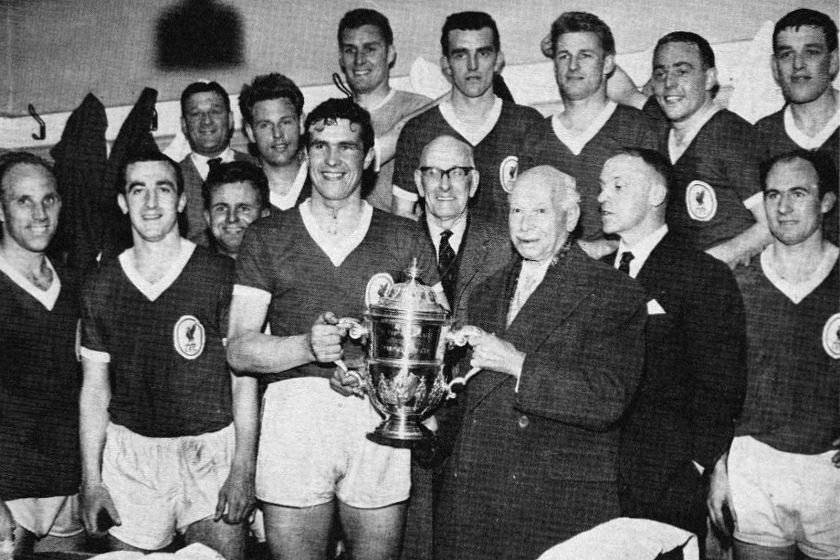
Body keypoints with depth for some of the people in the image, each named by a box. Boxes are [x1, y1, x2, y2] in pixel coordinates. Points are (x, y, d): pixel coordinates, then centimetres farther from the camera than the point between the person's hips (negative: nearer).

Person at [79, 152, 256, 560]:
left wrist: (243, 471, -10)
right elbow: (94, 388, 9)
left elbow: (243, 379, -5)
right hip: (130, 453, 3)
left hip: (211, 450, -2)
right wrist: (90, 480, 4)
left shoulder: (222, 276, -4)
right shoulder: (100, 286, 6)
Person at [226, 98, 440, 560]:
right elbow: (238, 351, 3)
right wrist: (307, 346, -15)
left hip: (379, 416, 1)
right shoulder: (267, 237, 8)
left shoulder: (403, 238, 10)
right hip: (295, 414, 0)